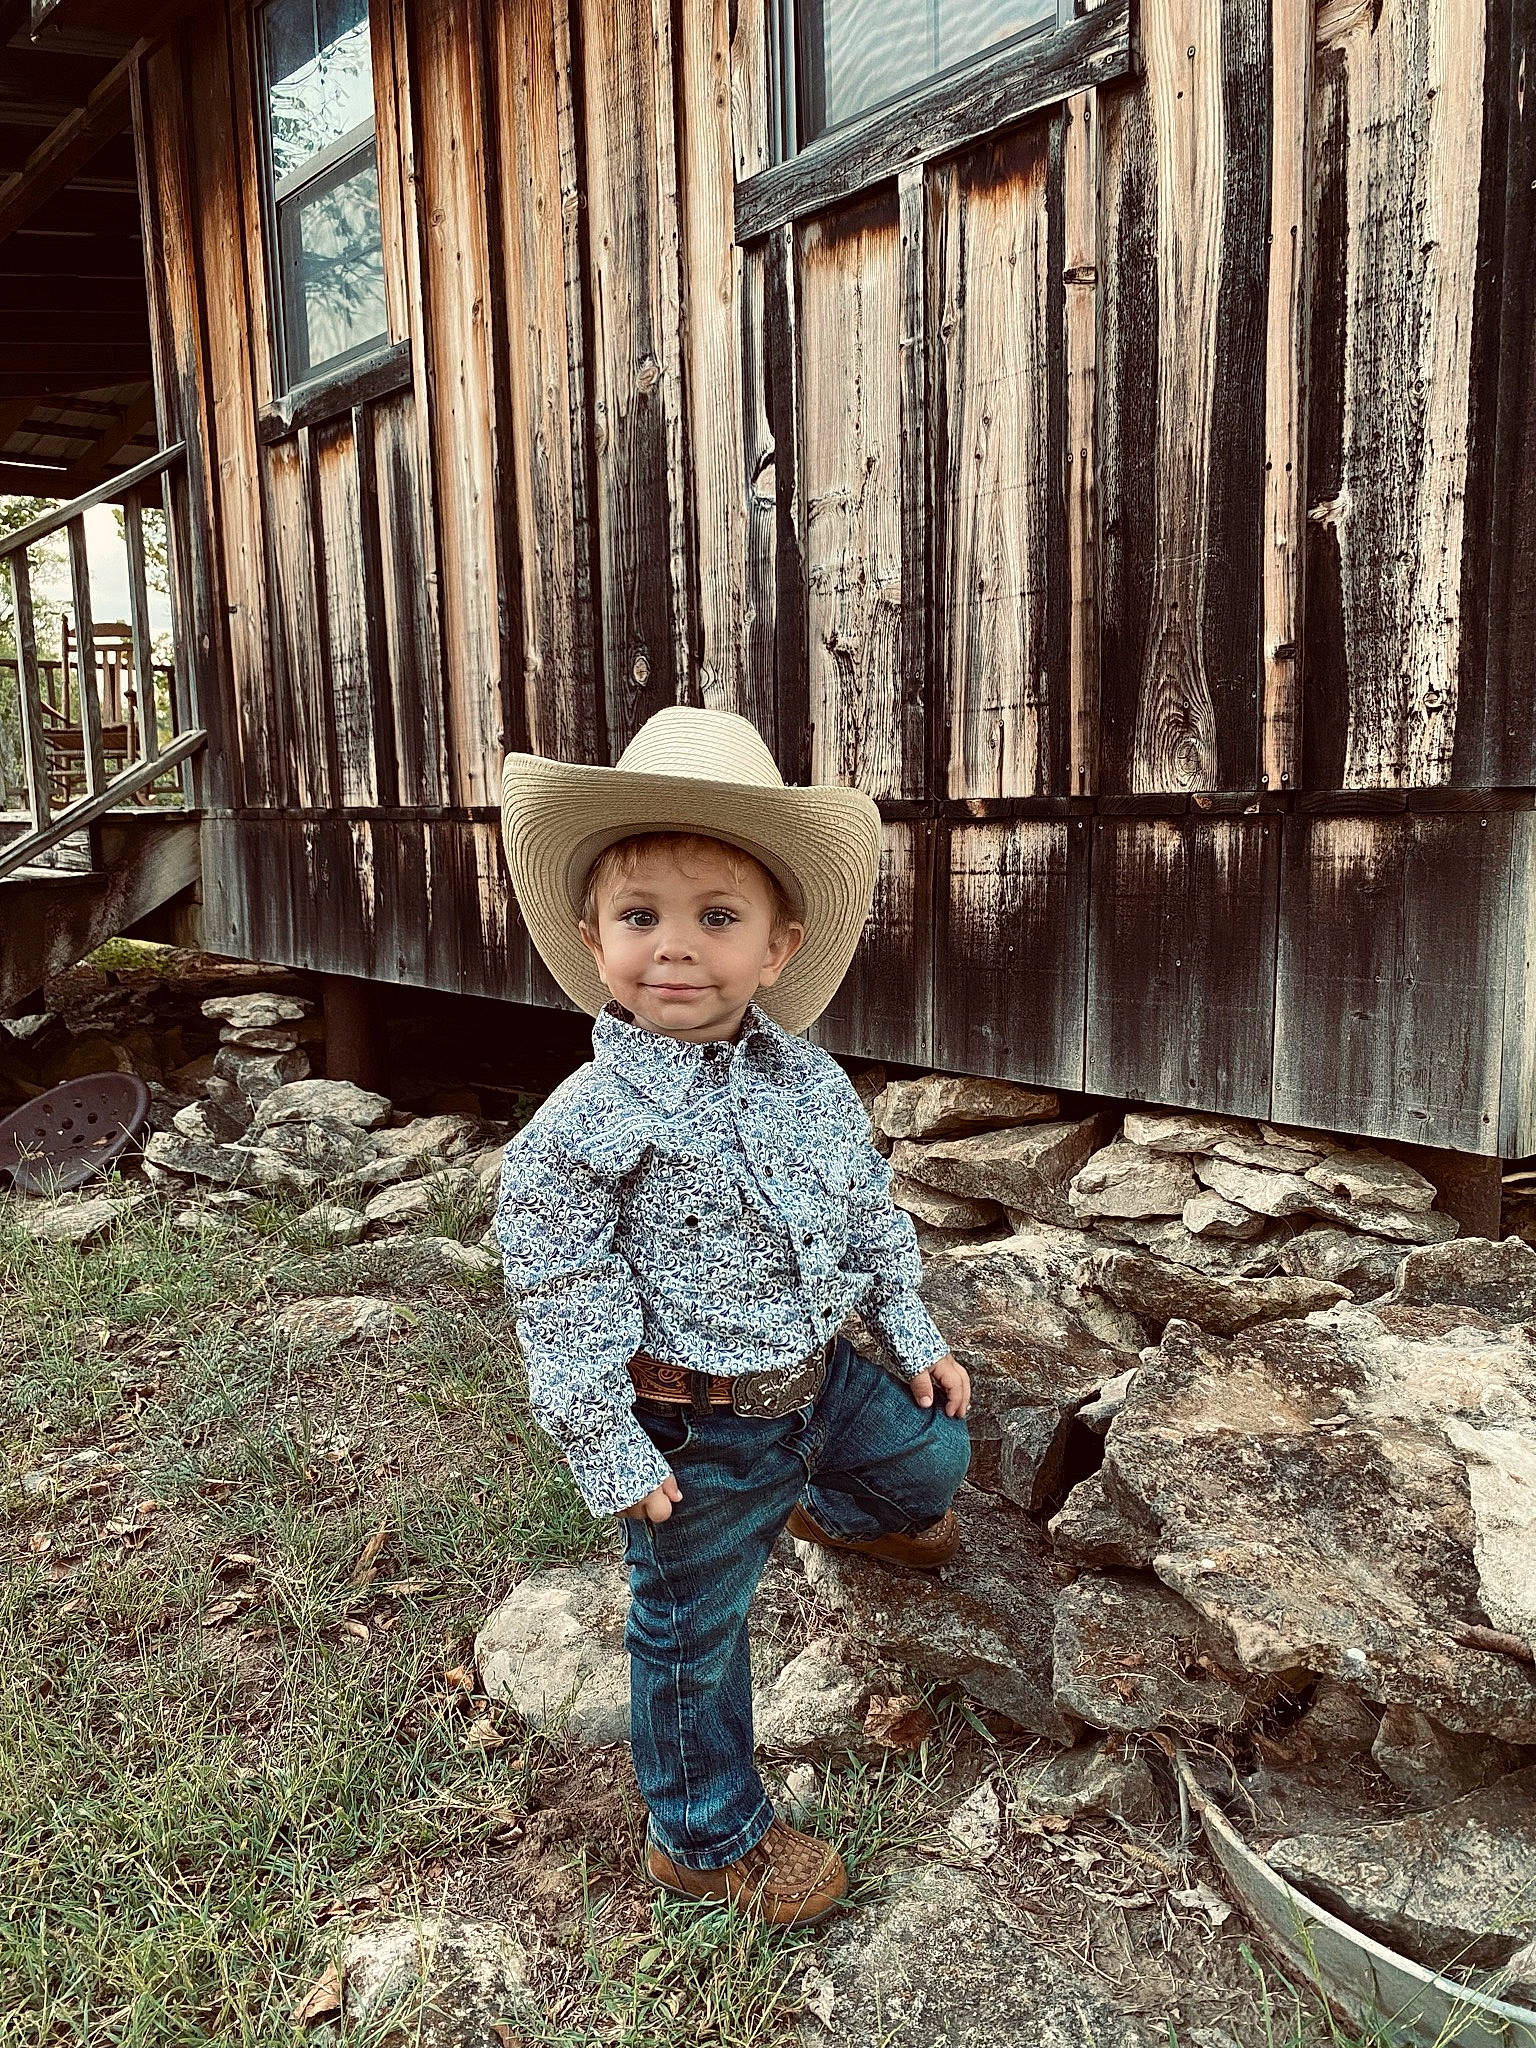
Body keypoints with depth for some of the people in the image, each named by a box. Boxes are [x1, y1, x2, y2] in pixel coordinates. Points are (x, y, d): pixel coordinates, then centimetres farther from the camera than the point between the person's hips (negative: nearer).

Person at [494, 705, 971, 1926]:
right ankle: (707, 1838, 37)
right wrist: (608, 1448, -17)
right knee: (693, 1632, 12)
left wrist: (913, 1334, 11)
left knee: (933, 1457, 26)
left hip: (823, 1372, 6)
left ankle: (833, 1510, 60)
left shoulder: (812, 1080, -6)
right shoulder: (588, 1125, -24)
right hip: (699, 1427, -6)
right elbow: (561, 1299, -19)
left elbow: (870, 1212, 8)